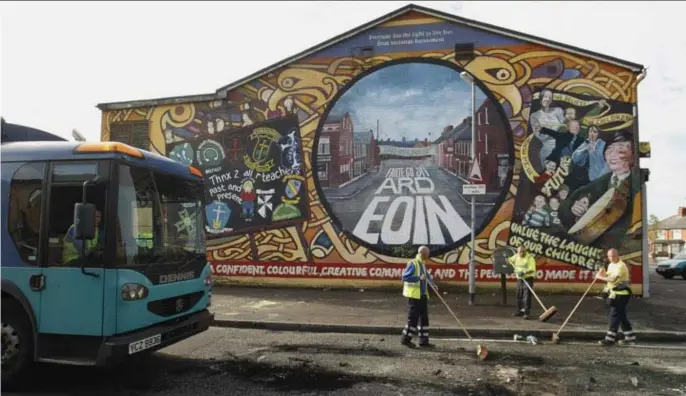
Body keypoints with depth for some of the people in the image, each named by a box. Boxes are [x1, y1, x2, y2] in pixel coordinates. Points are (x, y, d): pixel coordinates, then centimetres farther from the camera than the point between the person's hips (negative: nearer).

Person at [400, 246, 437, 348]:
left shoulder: (423, 264, 15)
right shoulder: (413, 264, -13)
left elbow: (427, 275, 29)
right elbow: (405, 277, -19)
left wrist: (433, 284, 11)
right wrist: (419, 278, -25)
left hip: (422, 295, 9)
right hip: (414, 295, -9)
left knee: (424, 317, 9)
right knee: (413, 317, -6)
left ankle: (424, 340, 14)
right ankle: (405, 339, 6)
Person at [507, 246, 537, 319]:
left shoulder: (530, 258, -15)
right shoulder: (516, 256, 5)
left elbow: (532, 269, -22)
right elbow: (510, 260, 24)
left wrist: (524, 272, -36)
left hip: (528, 278, -6)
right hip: (519, 279, 6)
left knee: (527, 296, -11)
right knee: (519, 295, 11)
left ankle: (526, 313, -10)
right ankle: (520, 311, 23)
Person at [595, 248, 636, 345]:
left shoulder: (621, 266, -19)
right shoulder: (611, 265, 13)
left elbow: (613, 279, -29)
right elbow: (608, 276, 18)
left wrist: (600, 277, -18)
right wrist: (603, 273, -4)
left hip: (621, 295, -10)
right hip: (615, 294, 10)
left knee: (615, 316, -8)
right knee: (621, 316, 15)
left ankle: (610, 338, -5)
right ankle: (630, 337, 25)